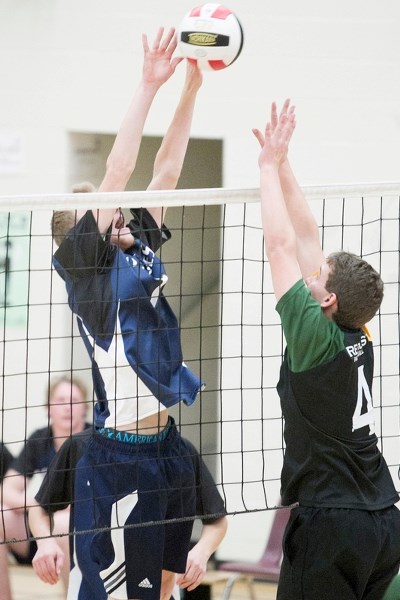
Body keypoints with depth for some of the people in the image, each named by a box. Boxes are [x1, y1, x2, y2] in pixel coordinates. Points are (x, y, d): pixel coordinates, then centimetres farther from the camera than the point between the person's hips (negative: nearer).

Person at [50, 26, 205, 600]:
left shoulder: (138, 248, 12)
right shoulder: (85, 261, -6)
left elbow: (166, 171, 14)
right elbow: (116, 174, -14)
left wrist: (191, 88, 9)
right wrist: (149, 85, -14)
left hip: (168, 444, 8)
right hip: (120, 459, -8)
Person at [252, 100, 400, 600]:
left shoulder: (318, 338, -13)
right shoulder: (356, 338, 6)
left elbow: (282, 246, -10)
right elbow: (307, 241, 12)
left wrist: (270, 165, -3)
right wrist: (281, 166, 13)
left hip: (330, 524, -8)